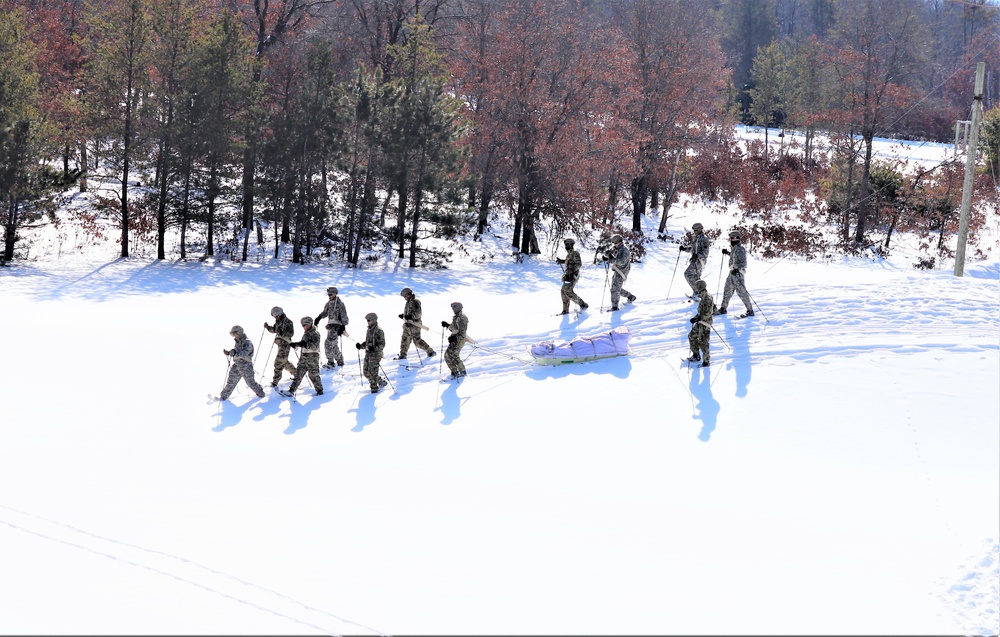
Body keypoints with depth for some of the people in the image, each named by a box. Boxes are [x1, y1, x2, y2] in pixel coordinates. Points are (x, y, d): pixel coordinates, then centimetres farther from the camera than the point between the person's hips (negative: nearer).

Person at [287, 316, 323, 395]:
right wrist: (295, 344, 19)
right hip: (304, 356, 8)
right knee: (299, 373, 5)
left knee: (313, 374, -3)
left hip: (312, 356, -8)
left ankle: (319, 390, 10)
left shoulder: (315, 333, -12)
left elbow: (315, 346, -22)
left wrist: (306, 344, -31)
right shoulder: (306, 333, 14)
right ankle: (292, 390, 5)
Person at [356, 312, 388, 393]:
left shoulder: (379, 331, -11)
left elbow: (382, 344, -14)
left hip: (376, 353, -8)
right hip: (368, 353, 8)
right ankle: (381, 381, 21)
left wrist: (374, 348, -29)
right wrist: (361, 346, 9)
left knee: (372, 371, -11)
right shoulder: (369, 330, 15)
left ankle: (374, 387, 3)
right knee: (366, 372, 6)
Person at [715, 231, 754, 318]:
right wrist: (727, 252, 29)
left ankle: (750, 311, -1)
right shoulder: (734, 248, 12)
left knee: (741, 292, -8)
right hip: (732, 273, 10)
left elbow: (743, 262, -23)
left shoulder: (740, 249, -17)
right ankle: (723, 309, 30)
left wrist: (737, 269, -36)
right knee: (727, 291, 18)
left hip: (738, 273, -10)